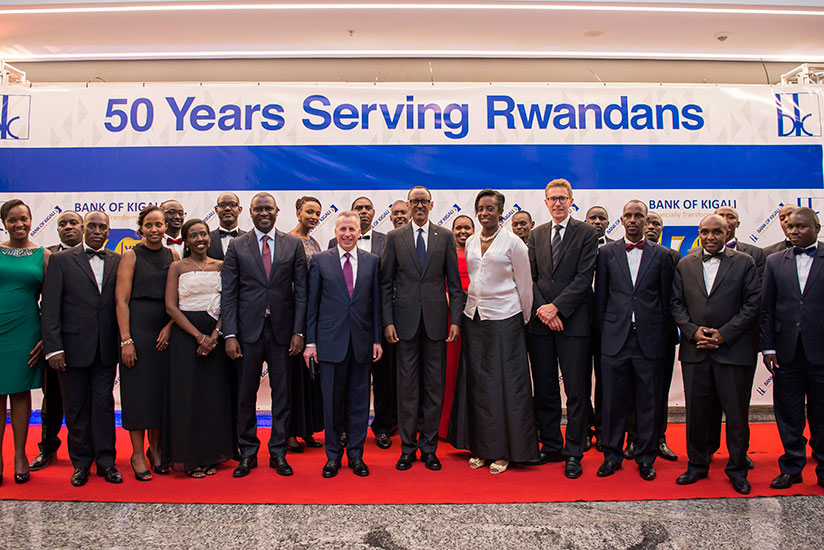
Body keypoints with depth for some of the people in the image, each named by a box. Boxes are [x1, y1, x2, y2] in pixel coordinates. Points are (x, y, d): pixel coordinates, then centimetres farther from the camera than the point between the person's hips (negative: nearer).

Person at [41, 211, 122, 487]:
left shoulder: (118, 262, 7)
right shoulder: (62, 260, 2)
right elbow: (50, 307, -3)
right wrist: (53, 347, -10)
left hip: (106, 348, 1)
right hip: (73, 347, -1)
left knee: (104, 404, 6)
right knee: (76, 407, 9)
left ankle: (105, 461, 17)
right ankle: (81, 463, 22)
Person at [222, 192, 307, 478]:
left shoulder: (294, 244, 5)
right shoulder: (237, 246, 5)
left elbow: (301, 290, 3)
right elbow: (228, 293, 1)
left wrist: (298, 331, -4)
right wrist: (230, 335, -7)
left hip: (282, 330, 0)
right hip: (249, 329, 0)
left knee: (282, 394, 8)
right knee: (246, 395, 7)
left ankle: (278, 452, 22)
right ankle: (248, 453, 24)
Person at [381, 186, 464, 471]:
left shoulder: (445, 237, 7)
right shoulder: (394, 237, 6)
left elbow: (454, 283, 6)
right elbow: (386, 283, 4)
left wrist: (455, 319, -3)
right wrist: (387, 321, -4)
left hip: (436, 320, 1)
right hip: (406, 321, 0)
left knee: (434, 385, 6)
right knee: (407, 385, 4)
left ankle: (429, 448, 18)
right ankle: (408, 447, 17)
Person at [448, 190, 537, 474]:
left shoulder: (513, 242, -4)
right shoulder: (470, 242, 10)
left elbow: (525, 285, 0)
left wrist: (524, 320, 3)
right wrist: (472, 306, 13)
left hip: (504, 319, -5)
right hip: (474, 318, 5)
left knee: (505, 383, 0)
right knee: (477, 383, 7)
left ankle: (504, 451, 12)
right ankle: (481, 447, 19)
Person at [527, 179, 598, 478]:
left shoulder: (586, 233, 0)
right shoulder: (536, 235, 13)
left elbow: (584, 277, -8)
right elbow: (530, 277, 8)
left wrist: (556, 307, -14)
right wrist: (541, 309, -7)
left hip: (573, 322, -4)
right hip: (541, 322, 4)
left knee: (576, 392, 3)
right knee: (544, 390, 11)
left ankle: (574, 453, 15)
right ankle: (551, 446, 25)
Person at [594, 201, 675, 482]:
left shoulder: (662, 255, 5)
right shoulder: (607, 252, 6)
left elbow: (666, 300, 6)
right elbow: (600, 297, 7)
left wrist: (661, 336, 2)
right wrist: (604, 333, 3)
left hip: (649, 340, 0)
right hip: (615, 339, 0)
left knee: (648, 402, 8)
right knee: (613, 400, 7)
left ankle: (646, 458, 23)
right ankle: (612, 455, 22)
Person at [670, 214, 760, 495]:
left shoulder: (744, 263, 3)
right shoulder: (685, 265, 11)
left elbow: (752, 303, -2)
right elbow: (677, 303, 9)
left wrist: (724, 334, -10)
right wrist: (693, 331, -7)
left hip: (733, 350, -2)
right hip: (695, 351, 2)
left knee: (736, 412, 5)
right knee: (695, 411, 8)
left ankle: (737, 469, 21)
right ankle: (697, 464, 23)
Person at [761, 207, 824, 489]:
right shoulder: (775, 261, 8)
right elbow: (766, 308, 7)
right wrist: (768, 347, 0)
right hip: (787, 351, 2)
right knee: (789, 415, 10)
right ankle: (791, 468, 23)